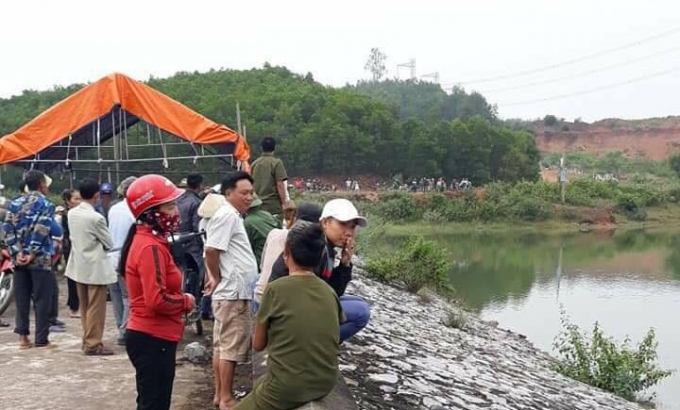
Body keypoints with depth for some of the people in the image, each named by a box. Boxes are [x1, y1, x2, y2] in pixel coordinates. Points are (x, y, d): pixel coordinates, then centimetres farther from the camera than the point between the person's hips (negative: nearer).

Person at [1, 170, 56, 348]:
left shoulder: (14, 203, 11)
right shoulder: (45, 204, -5)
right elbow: (41, 231, -16)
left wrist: (17, 252, -3)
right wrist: (32, 254, -13)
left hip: (20, 258, 5)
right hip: (40, 259, -5)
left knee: (21, 298, 10)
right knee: (42, 299, 1)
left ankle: (23, 336, 10)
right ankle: (41, 339, 3)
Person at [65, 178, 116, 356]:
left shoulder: (72, 213, 1)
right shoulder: (96, 218, -20)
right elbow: (109, 244, -9)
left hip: (79, 266, 8)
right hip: (95, 267, -8)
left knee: (85, 307, 16)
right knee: (96, 308, 0)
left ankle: (87, 340, 24)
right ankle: (93, 344, 2)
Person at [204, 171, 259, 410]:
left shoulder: (233, 216, 17)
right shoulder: (227, 215, -14)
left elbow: (211, 252, 20)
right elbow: (212, 250, -23)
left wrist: (215, 279, 10)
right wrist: (217, 278, -11)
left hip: (234, 292, 10)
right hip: (233, 292, -10)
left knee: (222, 346, 13)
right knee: (231, 347, -4)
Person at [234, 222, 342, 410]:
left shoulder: (276, 289, -12)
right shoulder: (330, 293, 2)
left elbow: (258, 344, 0)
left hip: (287, 389, -6)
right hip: (325, 385, 6)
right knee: (261, 382, 31)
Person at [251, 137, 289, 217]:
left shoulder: (254, 163, 9)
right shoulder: (276, 162, -6)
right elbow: (280, 184, -11)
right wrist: (284, 203, -7)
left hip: (257, 206, 5)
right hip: (274, 205, -5)